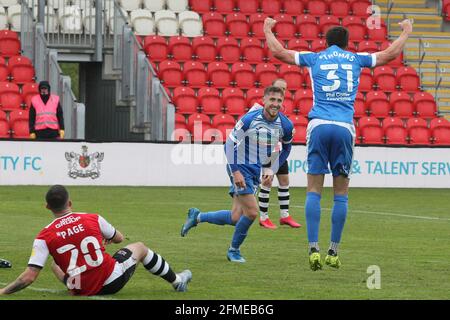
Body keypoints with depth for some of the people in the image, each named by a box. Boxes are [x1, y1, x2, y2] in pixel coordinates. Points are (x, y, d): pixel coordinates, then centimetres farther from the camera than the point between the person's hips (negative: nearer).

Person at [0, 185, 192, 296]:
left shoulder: (44, 237, -13)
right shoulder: (93, 219, -8)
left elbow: (29, 276, -18)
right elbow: (119, 238, 13)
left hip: (81, 290, 1)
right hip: (112, 282, -1)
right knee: (139, 248, 29)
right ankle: (176, 281, 50)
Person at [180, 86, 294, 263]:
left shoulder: (285, 125, -5)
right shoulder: (250, 119, -19)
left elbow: (286, 148, 15)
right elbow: (230, 143, -12)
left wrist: (271, 170, 5)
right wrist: (235, 171, -18)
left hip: (256, 172, 6)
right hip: (240, 168, -6)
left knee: (235, 218, 3)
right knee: (252, 212, -15)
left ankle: (197, 216, 26)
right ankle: (234, 250, 7)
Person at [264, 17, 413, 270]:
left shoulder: (315, 58, 13)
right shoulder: (356, 59, 14)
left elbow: (278, 51, 16)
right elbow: (391, 53, 21)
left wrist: (268, 29, 34)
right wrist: (406, 32, 39)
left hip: (319, 126, 0)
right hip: (345, 128, 0)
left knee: (314, 190, 1)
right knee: (341, 193, 6)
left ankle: (314, 249, -12)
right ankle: (333, 253, 4)